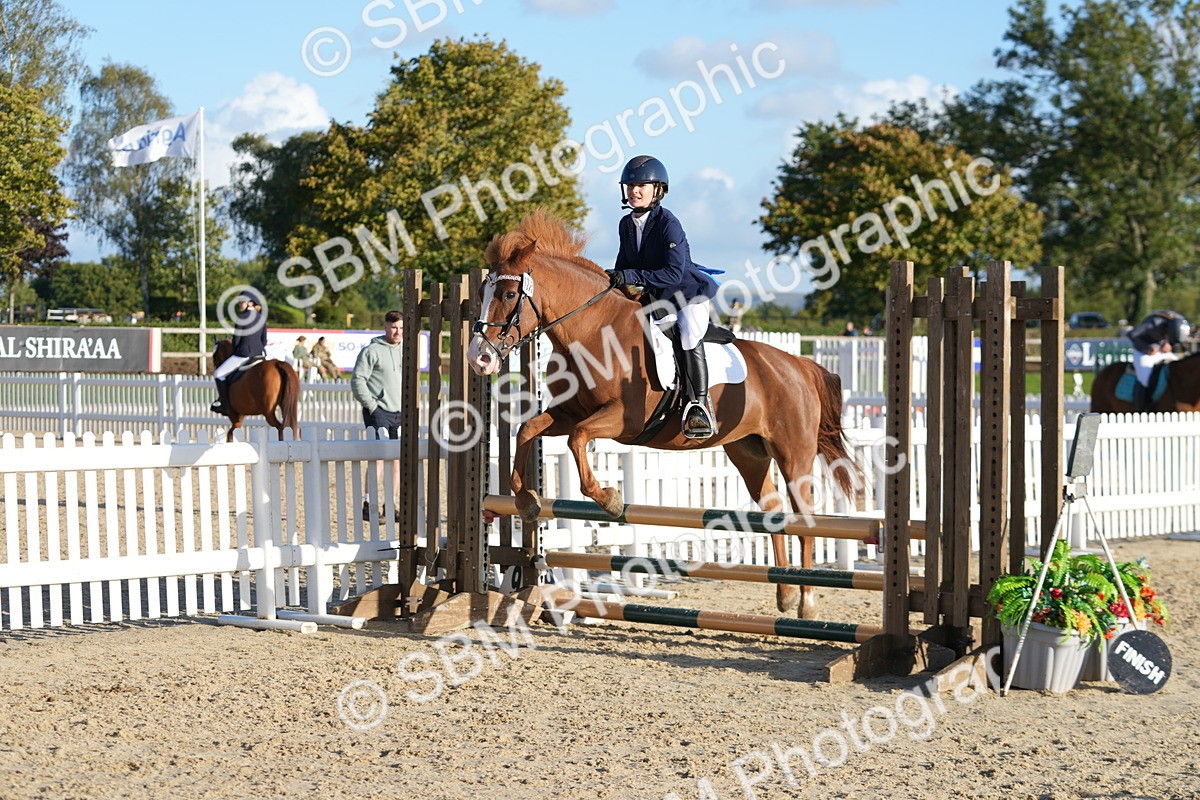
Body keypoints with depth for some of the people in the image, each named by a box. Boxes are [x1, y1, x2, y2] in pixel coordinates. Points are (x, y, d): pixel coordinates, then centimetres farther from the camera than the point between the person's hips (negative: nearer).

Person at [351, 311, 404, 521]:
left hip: (399, 413, 6)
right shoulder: (372, 351, -6)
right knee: (379, 458, -13)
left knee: (398, 460, 7)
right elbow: (357, 380, -10)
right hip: (378, 412, -6)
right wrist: (371, 405, -13)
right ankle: (368, 505, -11)